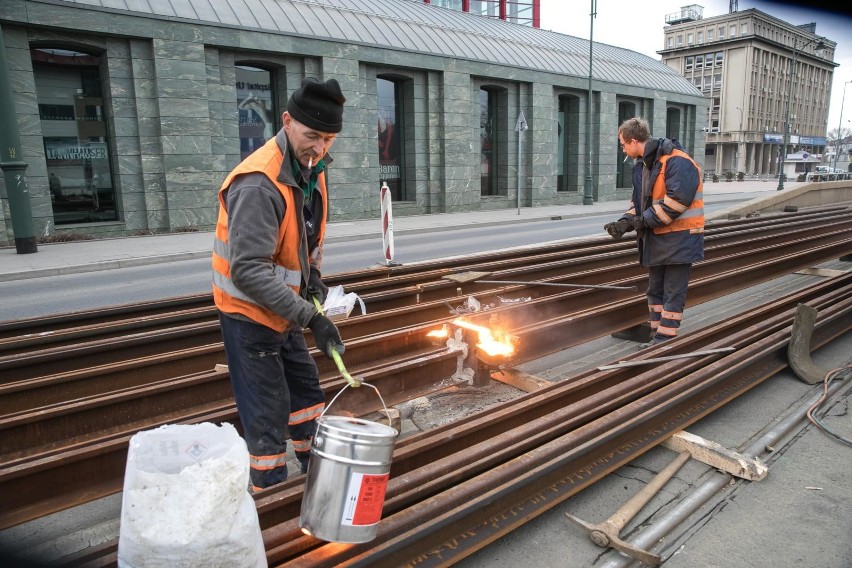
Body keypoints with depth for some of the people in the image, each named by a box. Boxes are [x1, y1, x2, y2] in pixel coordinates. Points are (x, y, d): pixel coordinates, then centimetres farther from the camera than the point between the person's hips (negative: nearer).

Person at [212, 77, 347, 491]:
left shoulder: (311, 167, 1)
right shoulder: (258, 184, -29)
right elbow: (249, 272, -32)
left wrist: (314, 276, 1)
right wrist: (309, 316, -33)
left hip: (283, 309, 9)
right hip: (250, 314, -9)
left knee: (306, 390, 20)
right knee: (267, 412, 0)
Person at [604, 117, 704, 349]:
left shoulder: (677, 162, -17)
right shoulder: (642, 165, 12)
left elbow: (677, 200, -25)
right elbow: (638, 201, 14)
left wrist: (645, 220, -19)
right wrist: (626, 221, -4)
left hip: (679, 238, -9)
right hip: (656, 238, 9)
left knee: (673, 293, -2)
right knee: (655, 290, 15)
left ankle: (665, 340, 4)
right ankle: (657, 337, 26)